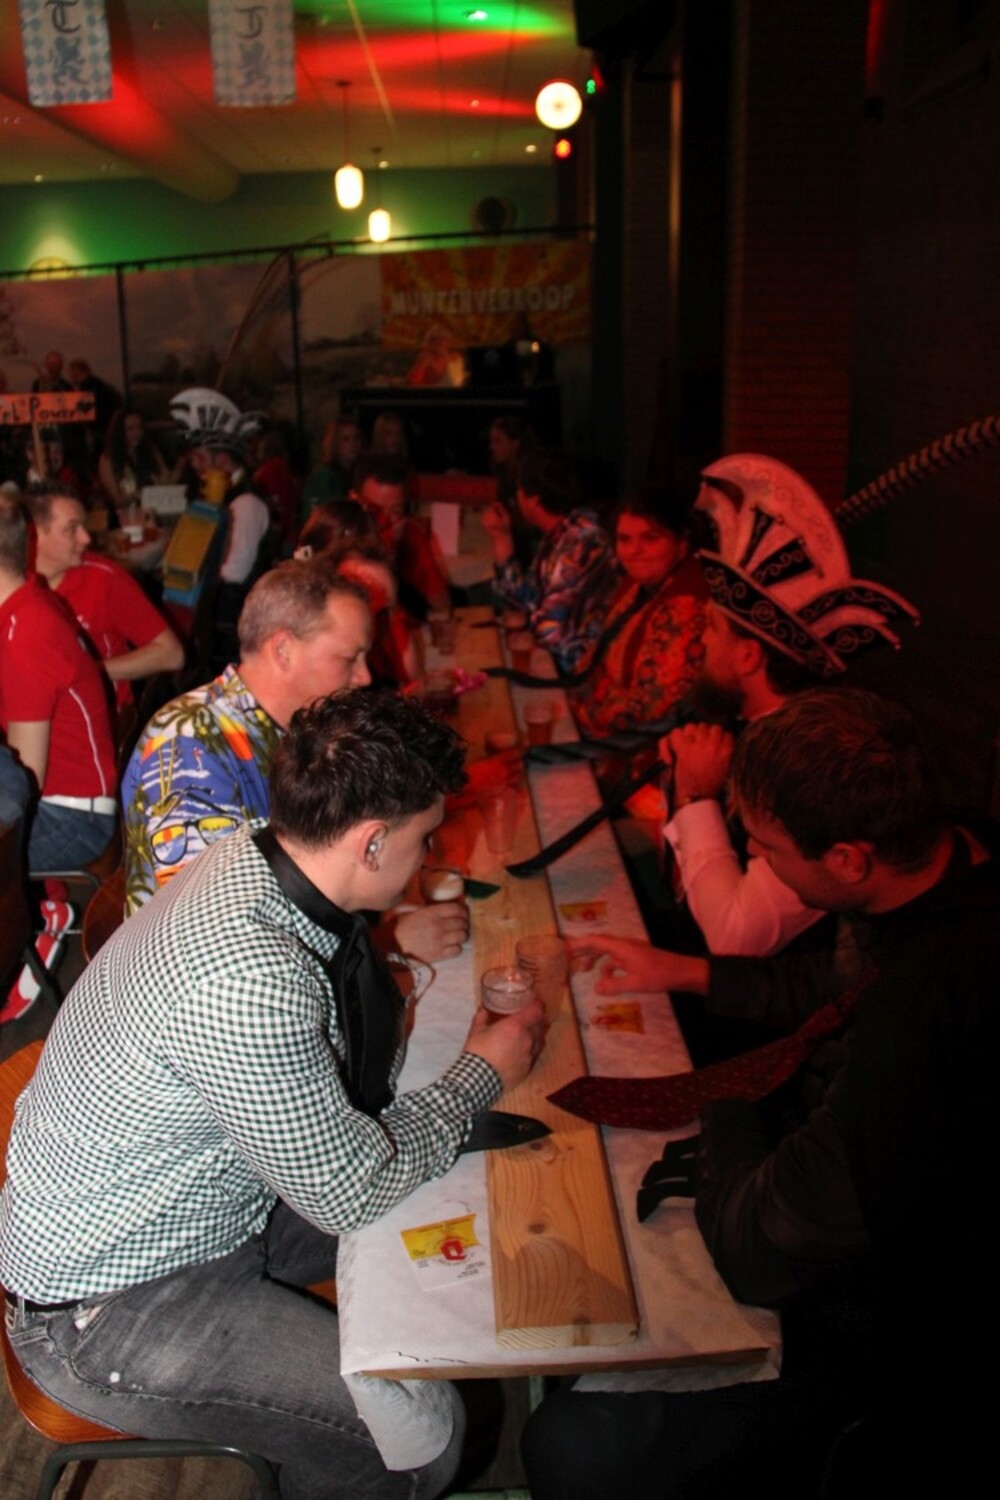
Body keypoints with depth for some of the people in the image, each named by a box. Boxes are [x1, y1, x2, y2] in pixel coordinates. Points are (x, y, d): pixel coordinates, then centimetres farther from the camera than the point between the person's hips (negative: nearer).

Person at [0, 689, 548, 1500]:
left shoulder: (248, 863, -8)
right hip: (107, 1310, -9)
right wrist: (484, 1073, -12)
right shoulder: (247, 981, -37)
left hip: (212, 1198, 9)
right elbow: (354, 1194, -23)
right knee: (423, 1432, -18)